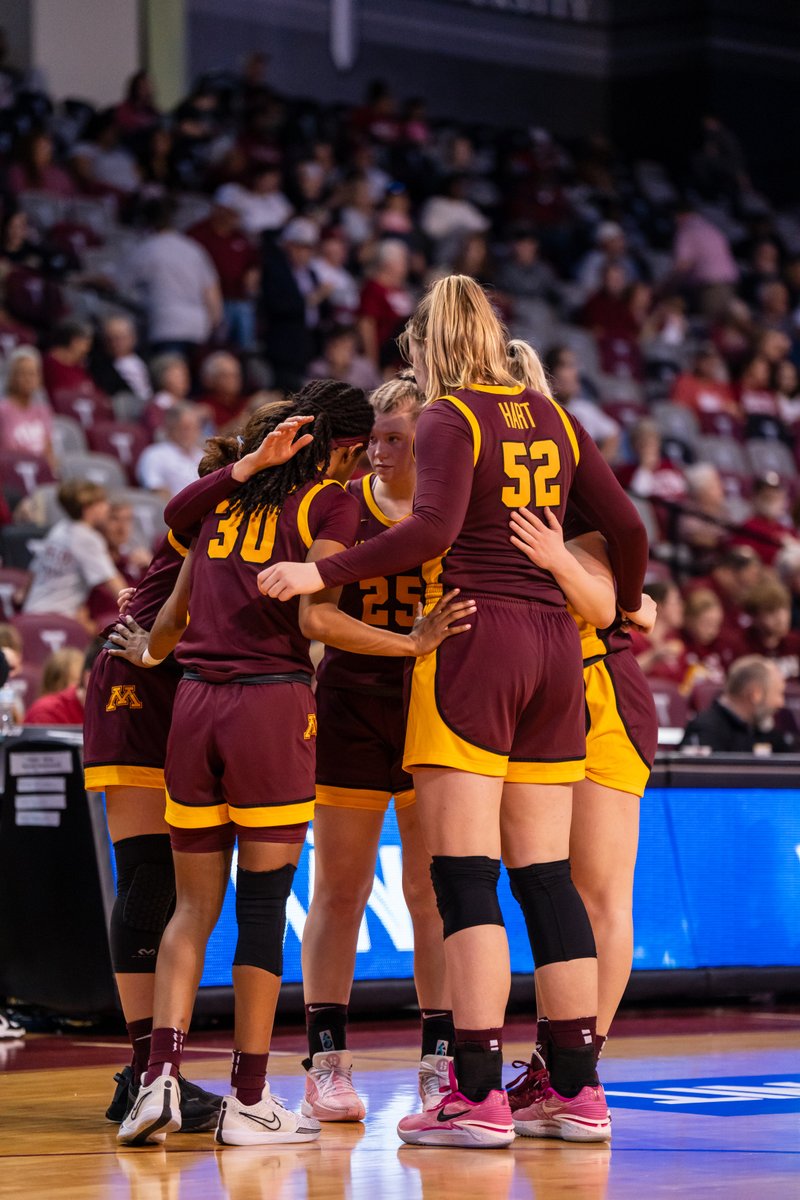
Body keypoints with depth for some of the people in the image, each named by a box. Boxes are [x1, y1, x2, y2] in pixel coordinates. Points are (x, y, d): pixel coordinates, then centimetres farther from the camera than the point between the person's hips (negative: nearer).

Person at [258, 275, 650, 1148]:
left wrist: (323, 574, -17)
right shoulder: (553, 419, 15)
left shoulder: (449, 419, -3)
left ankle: (479, 1097, -12)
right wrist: (626, 605, 33)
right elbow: (626, 528, 15)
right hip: (554, 643, 6)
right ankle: (578, 1091, 8)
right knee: (545, 874, 9)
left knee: (465, 876, -7)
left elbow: (433, 529, -19)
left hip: (474, 635, -6)